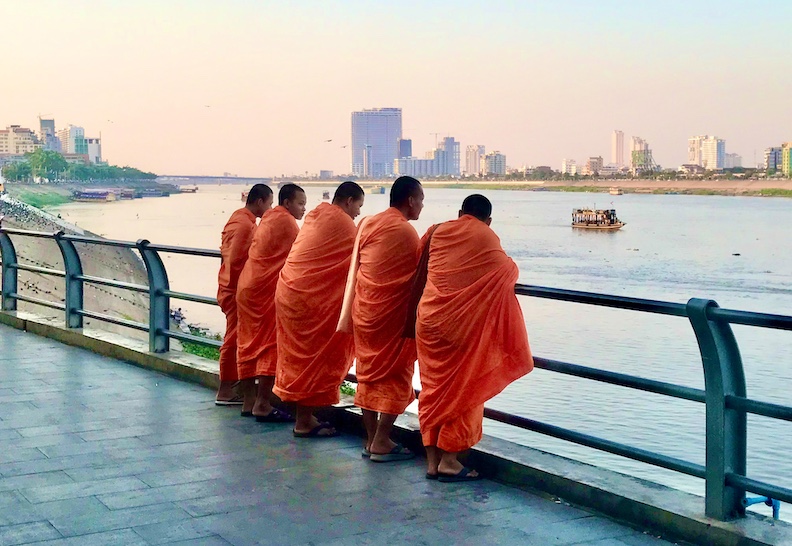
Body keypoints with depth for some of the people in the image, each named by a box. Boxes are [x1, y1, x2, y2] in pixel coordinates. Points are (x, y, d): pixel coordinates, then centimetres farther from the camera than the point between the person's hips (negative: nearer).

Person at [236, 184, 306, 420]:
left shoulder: (267, 219, 19)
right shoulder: (286, 221, -9)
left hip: (246, 287, 9)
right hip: (266, 291, -9)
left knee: (250, 344, 11)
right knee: (272, 346, -6)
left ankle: (248, 401, 16)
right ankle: (262, 405, -8)